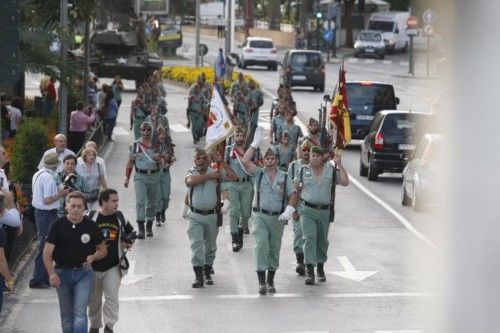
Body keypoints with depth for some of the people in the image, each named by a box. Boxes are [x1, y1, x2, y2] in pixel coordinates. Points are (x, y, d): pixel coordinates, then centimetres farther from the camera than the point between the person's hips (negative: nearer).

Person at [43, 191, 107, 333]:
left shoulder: (91, 226, -2)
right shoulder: (58, 225, -5)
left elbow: (103, 250, 10)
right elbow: (47, 253, -6)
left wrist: (93, 257, -12)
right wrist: (52, 273, -21)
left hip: (84, 273, -1)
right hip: (62, 273, 1)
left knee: (80, 313, -14)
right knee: (66, 316, 10)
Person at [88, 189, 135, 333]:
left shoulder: (119, 217, 1)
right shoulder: (90, 217, -10)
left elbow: (130, 231, 20)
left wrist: (129, 242, 1)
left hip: (113, 267, 1)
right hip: (93, 267, -1)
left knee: (112, 298, -9)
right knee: (94, 300, 14)